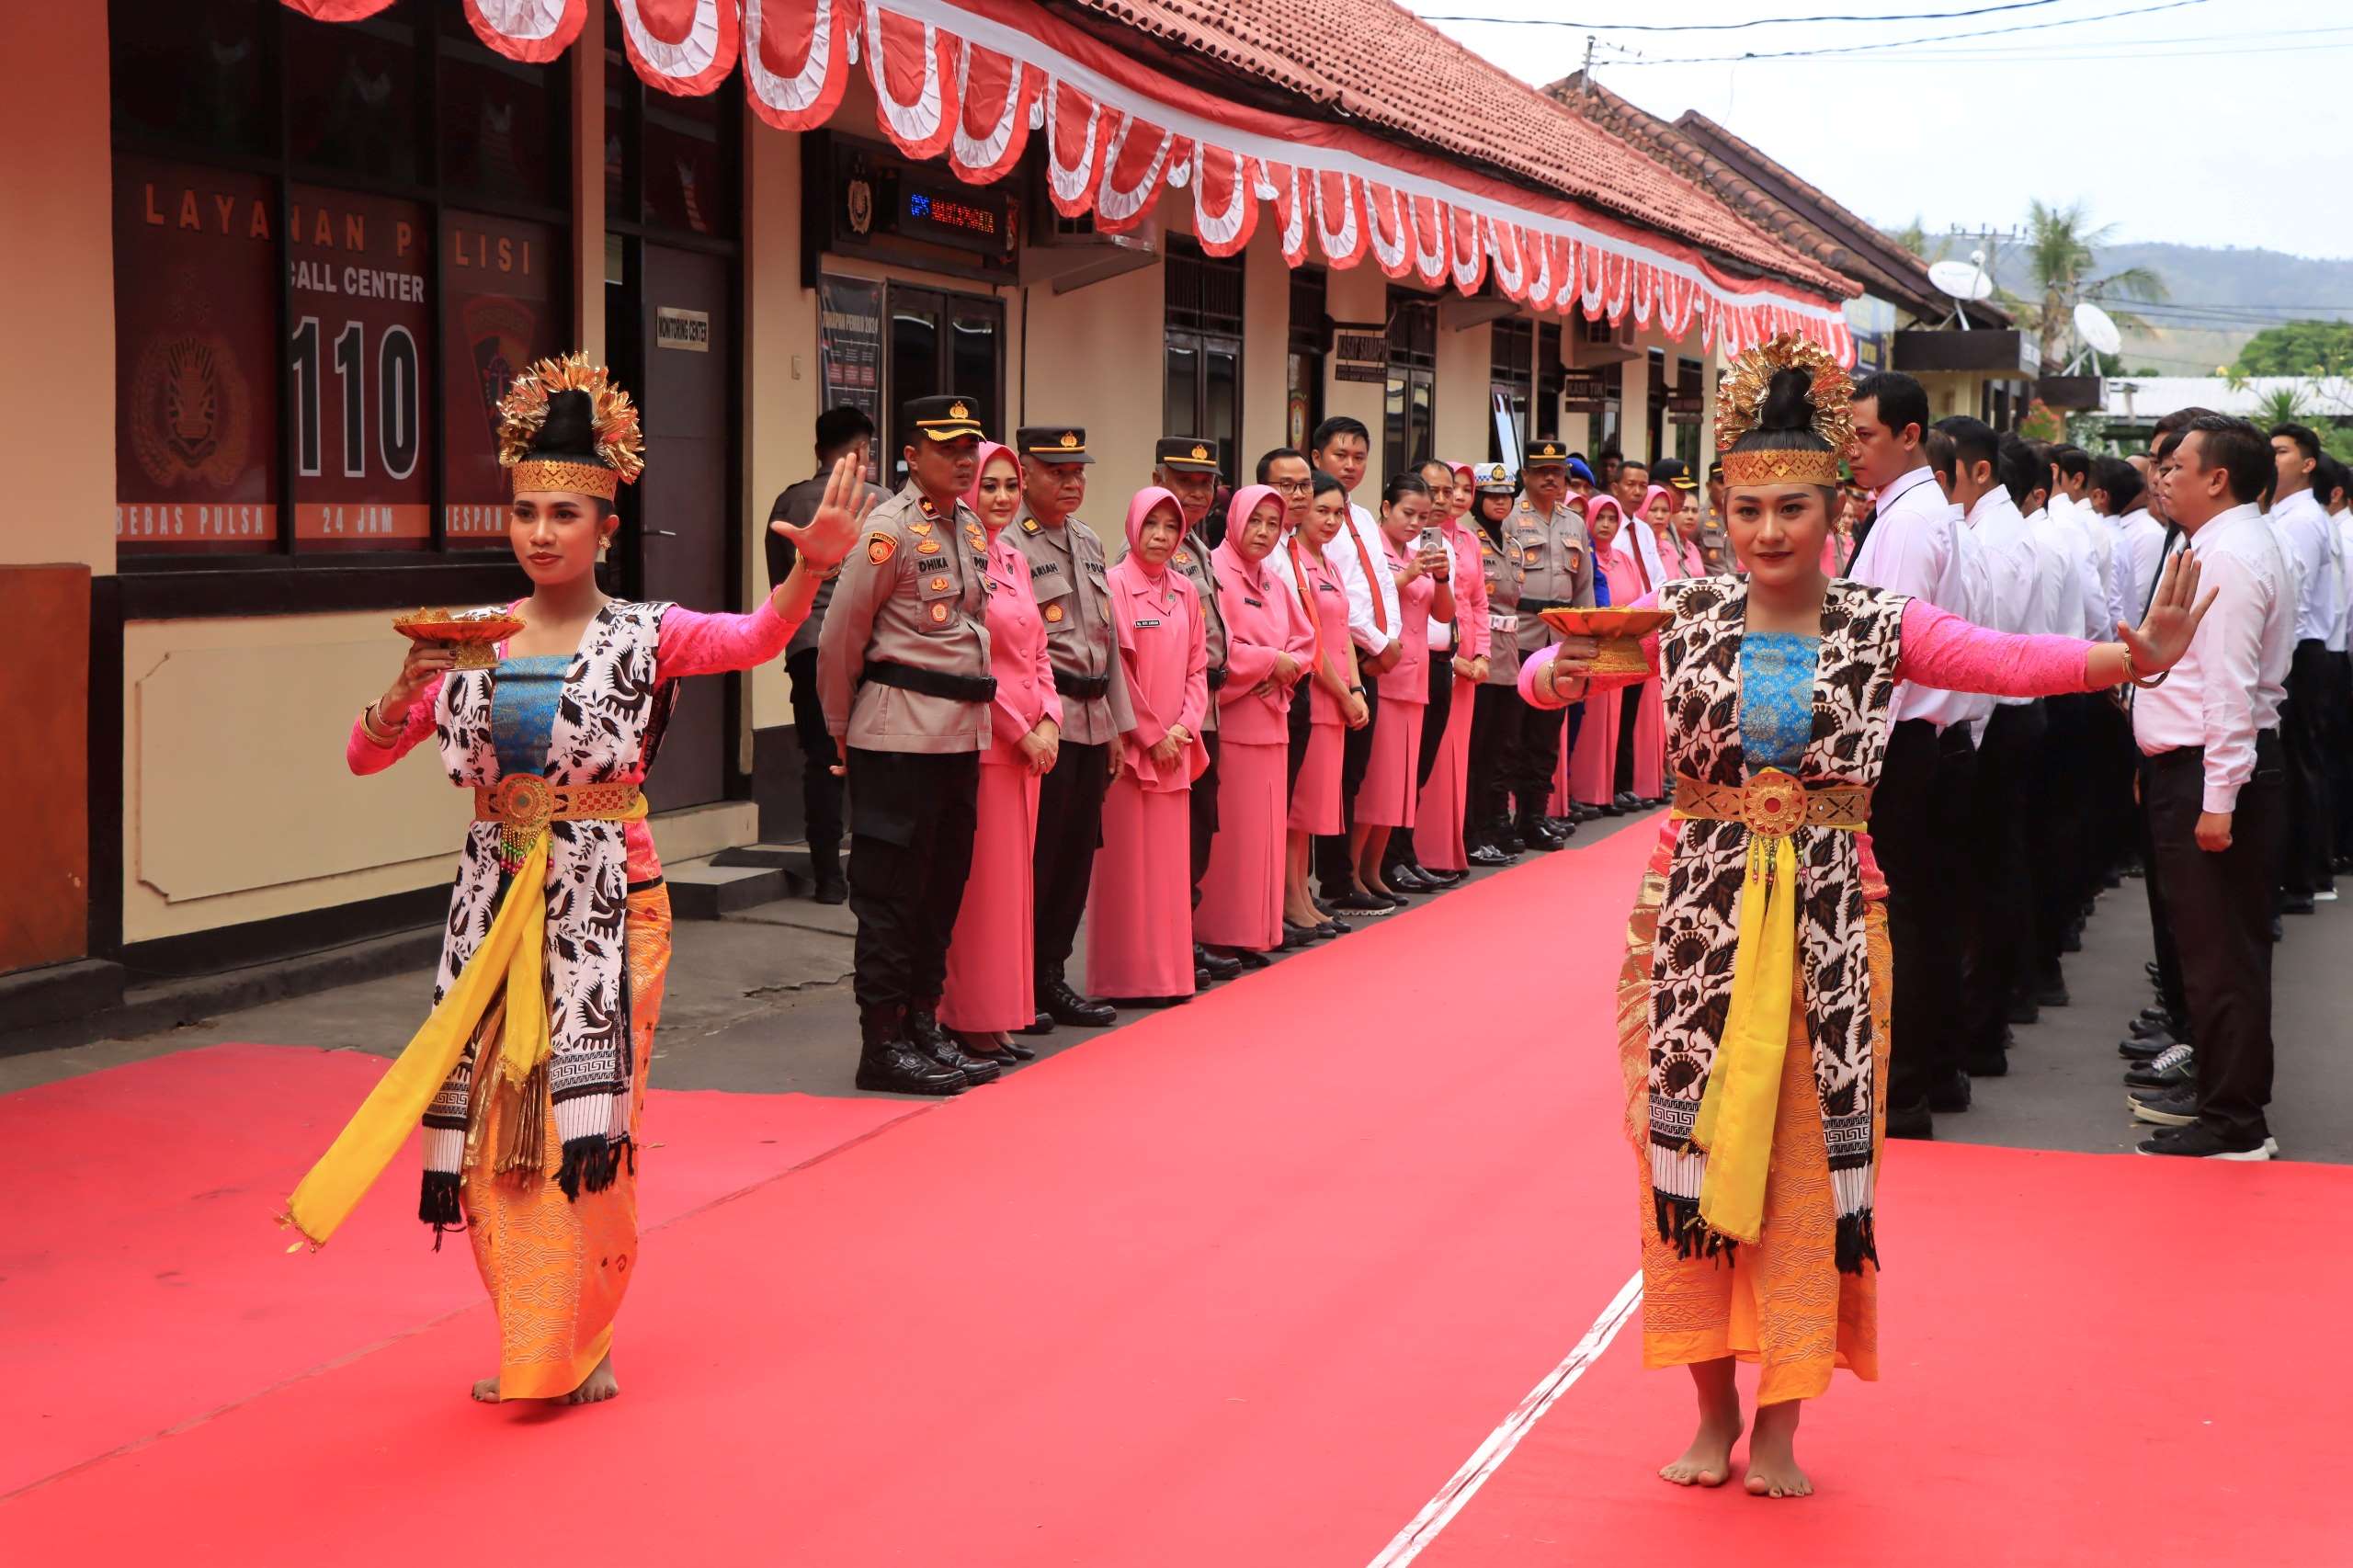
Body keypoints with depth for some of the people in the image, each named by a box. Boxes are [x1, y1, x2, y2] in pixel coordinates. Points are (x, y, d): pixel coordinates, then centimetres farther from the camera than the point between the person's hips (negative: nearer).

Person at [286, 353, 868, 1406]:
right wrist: (409, 686, -14)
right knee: (497, 1125, 5)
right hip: (496, 906, 3)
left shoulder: (646, 637, -5)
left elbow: (754, 640, -24)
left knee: (585, 1123, -1)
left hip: (604, 907, -3)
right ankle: (533, 1349, 22)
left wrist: (809, 570, -44)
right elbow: (364, 756, 6)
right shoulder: (473, 644, 5)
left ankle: (580, 1346, 17)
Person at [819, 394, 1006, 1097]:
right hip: (901, 740, -8)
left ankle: (924, 1029, 21)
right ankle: (882, 1045, 4)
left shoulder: (973, 529, 12)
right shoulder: (891, 527, -11)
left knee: (942, 889, 13)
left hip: (962, 735, 8)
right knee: (892, 894, -2)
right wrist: (842, 729, 0)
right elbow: (839, 637, -8)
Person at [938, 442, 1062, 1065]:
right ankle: (971, 1021, 3)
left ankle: (1002, 1017, 17)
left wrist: (1048, 721, 2)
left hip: (1028, 742, 8)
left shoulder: (1014, 558, 15)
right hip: (982, 739, -8)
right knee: (980, 882, -4)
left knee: (1015, 879, 10)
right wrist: (1020, 731, -12)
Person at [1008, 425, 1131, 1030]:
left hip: (1092, 720, 8)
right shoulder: (1009, 545, -9)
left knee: (1077, 855, 10)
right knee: (1036, 856, -4)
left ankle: (1051, 978, 18)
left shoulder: (1090, 543, 17)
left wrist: (1116, 723, 18)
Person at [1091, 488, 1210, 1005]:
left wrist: (1185, 726, -4)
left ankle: (1167, 970, 13)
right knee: (1127, 860, -3)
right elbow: (1114, 669, -11)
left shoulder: (1186, 592, 11)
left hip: (1174, 747, 6)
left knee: (1168, 859, 7)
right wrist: (1150, 734, -11)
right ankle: (1125, 976, 2)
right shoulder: (1115, 585, -7)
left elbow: (1197, 666, 11)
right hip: (1128, 745, -6)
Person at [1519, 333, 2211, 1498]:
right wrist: (1559, 673, -29)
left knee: (1809, 1162, 4)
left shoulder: (1882, 628, -2)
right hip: (1697, 912, 0)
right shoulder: (1684, 617, 0)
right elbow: (1545, 669, -6)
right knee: (1695, 1152, 5)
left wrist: (2132, 656, -33)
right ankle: (1714, 1410, 21)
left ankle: (1780, 1424, 17)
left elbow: (2012, 661, -16)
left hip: (1825, 920, 0)